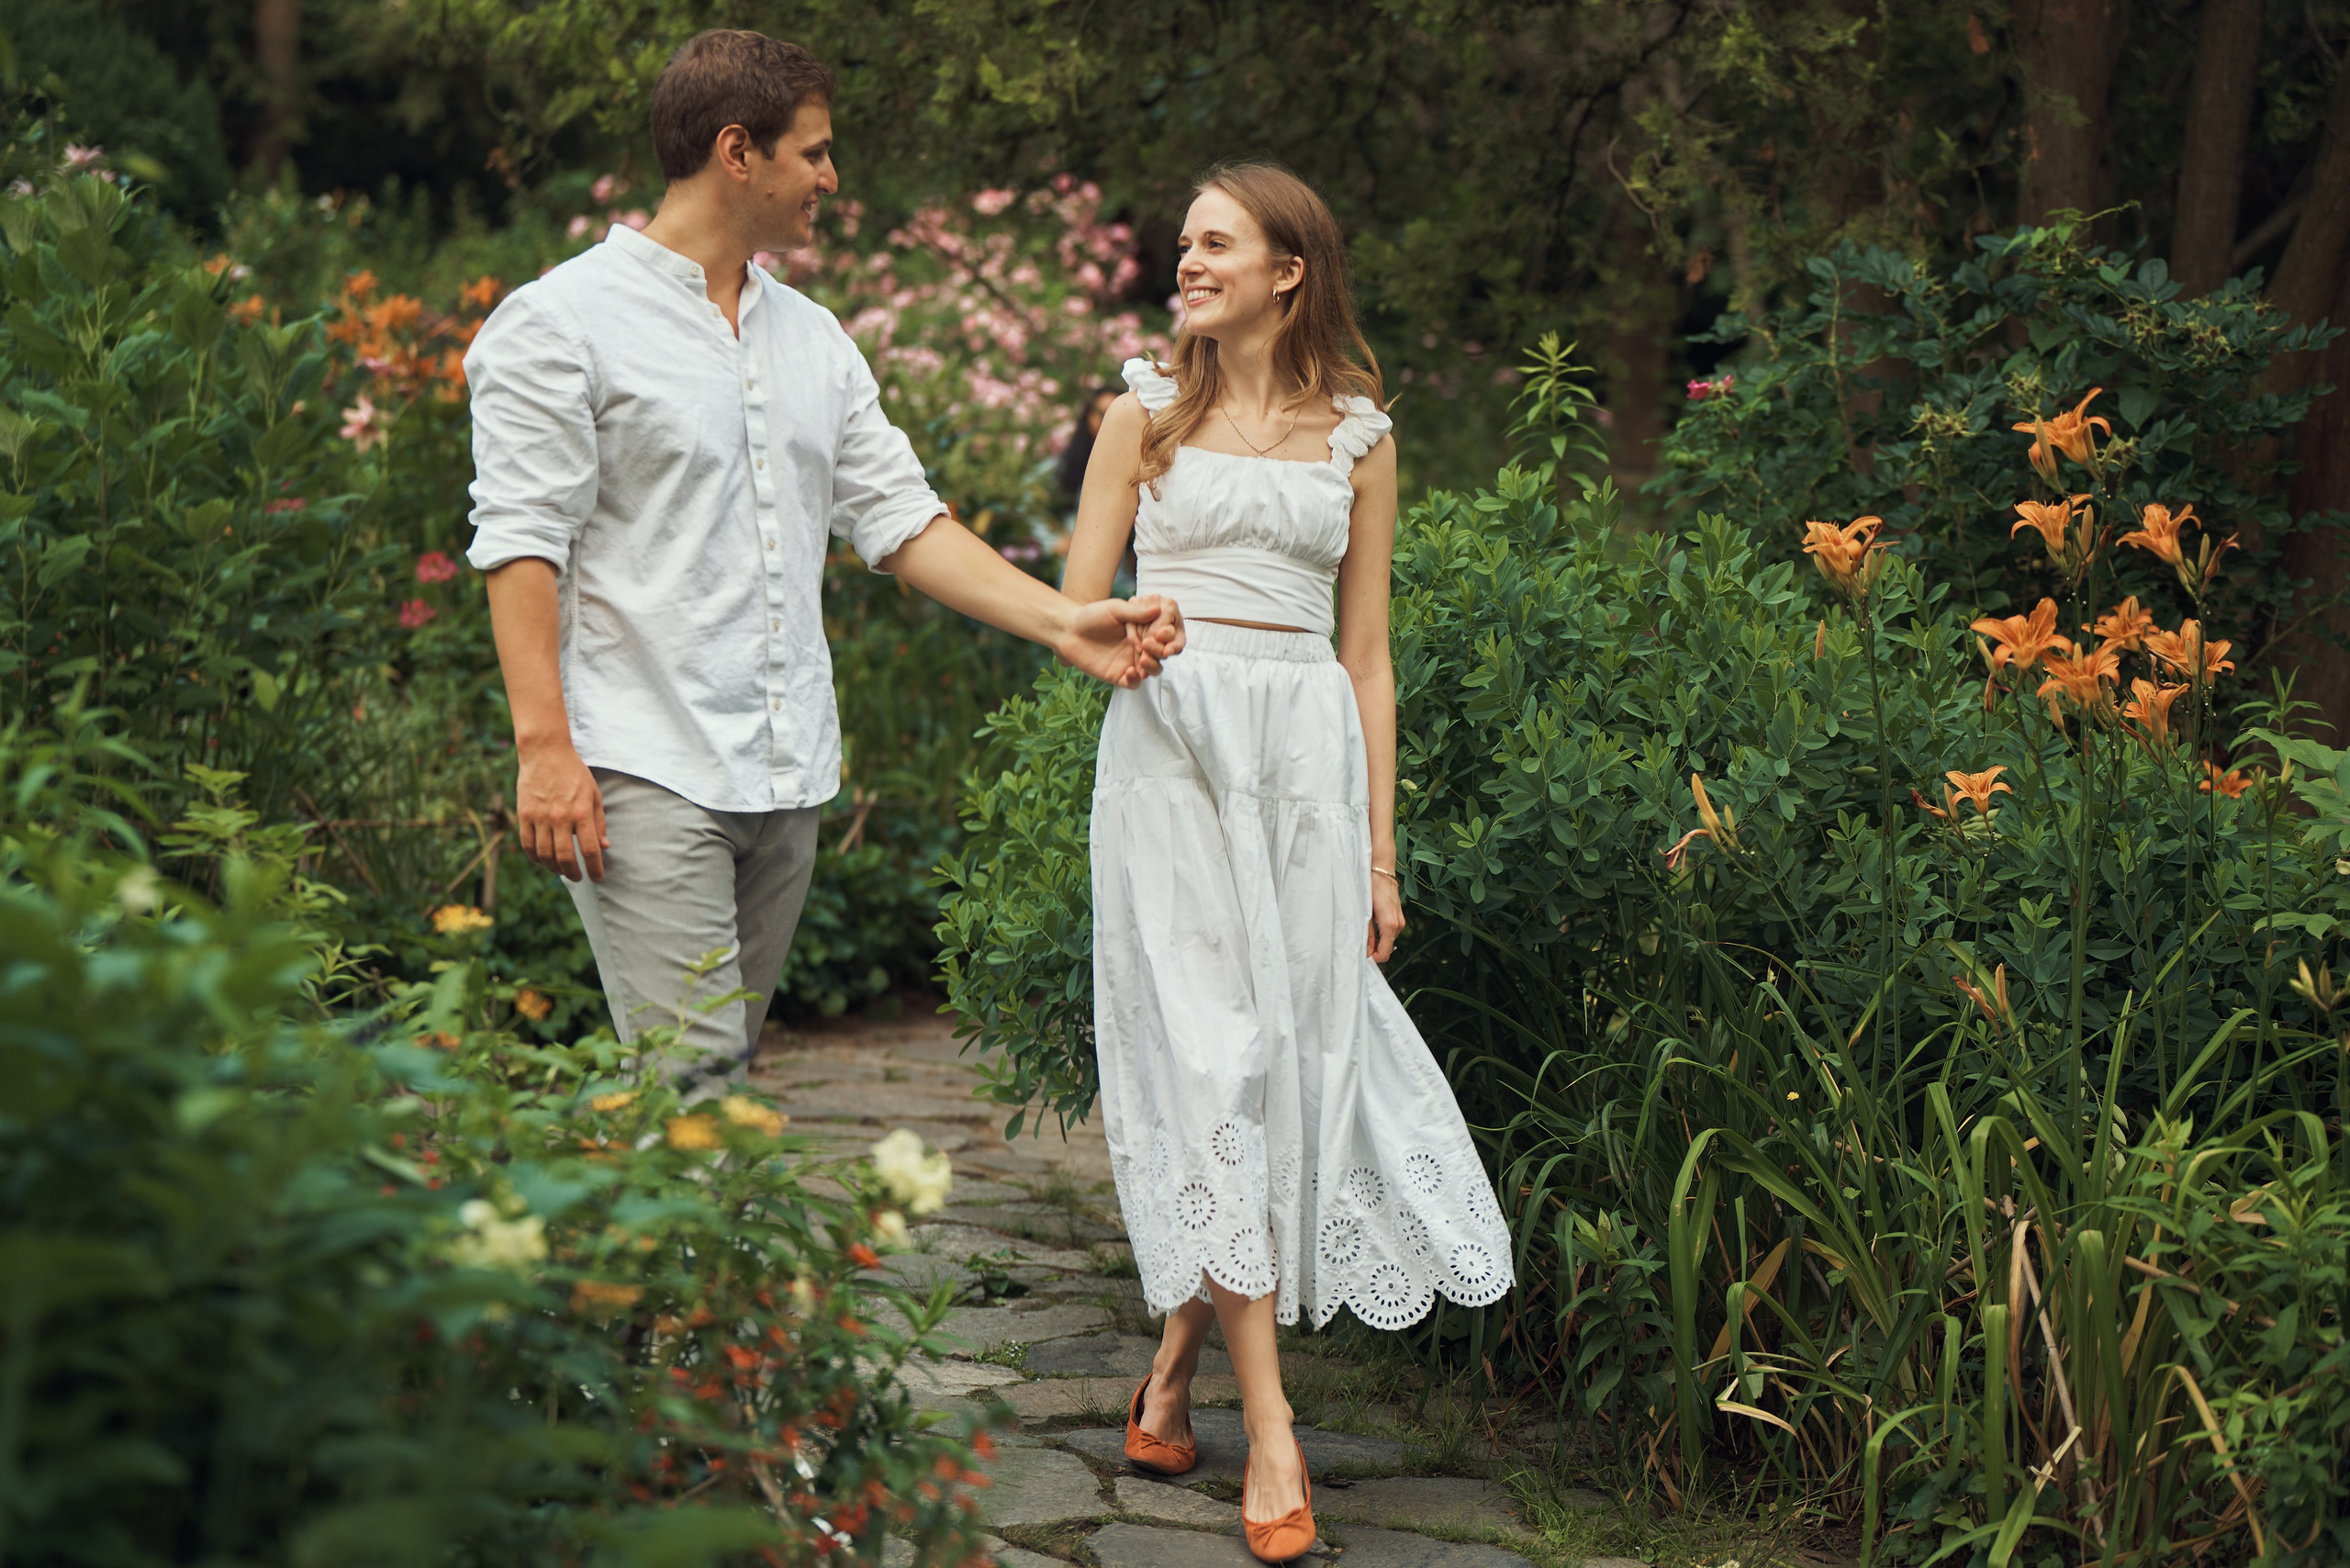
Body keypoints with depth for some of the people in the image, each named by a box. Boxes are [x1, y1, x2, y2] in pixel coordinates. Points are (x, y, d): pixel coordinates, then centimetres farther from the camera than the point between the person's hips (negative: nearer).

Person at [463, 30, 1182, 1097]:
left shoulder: (812, 338, 17)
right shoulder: (563, 321, -4)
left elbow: (898, 516, 16)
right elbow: (520, 542, -9)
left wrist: (1059, 622, 5)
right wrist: (544, 746, -17)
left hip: (787, 776, 7)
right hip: (645, 774, -7)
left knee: (727, 1075, 9)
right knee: (689, 1088, -13)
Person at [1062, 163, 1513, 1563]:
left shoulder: (1358, 436, 11)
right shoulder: (1149, 412, 10)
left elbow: (1366, 653, 11)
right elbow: (1075, 608, 11)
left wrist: (1380, 848, 7)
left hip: (1310, 751, 2)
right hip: (1171, 744, -2)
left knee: (1291, 1051, 0)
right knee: (1212, 1051, -9)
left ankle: (1174, 1373, 17)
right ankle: (1270, 1431, -10)